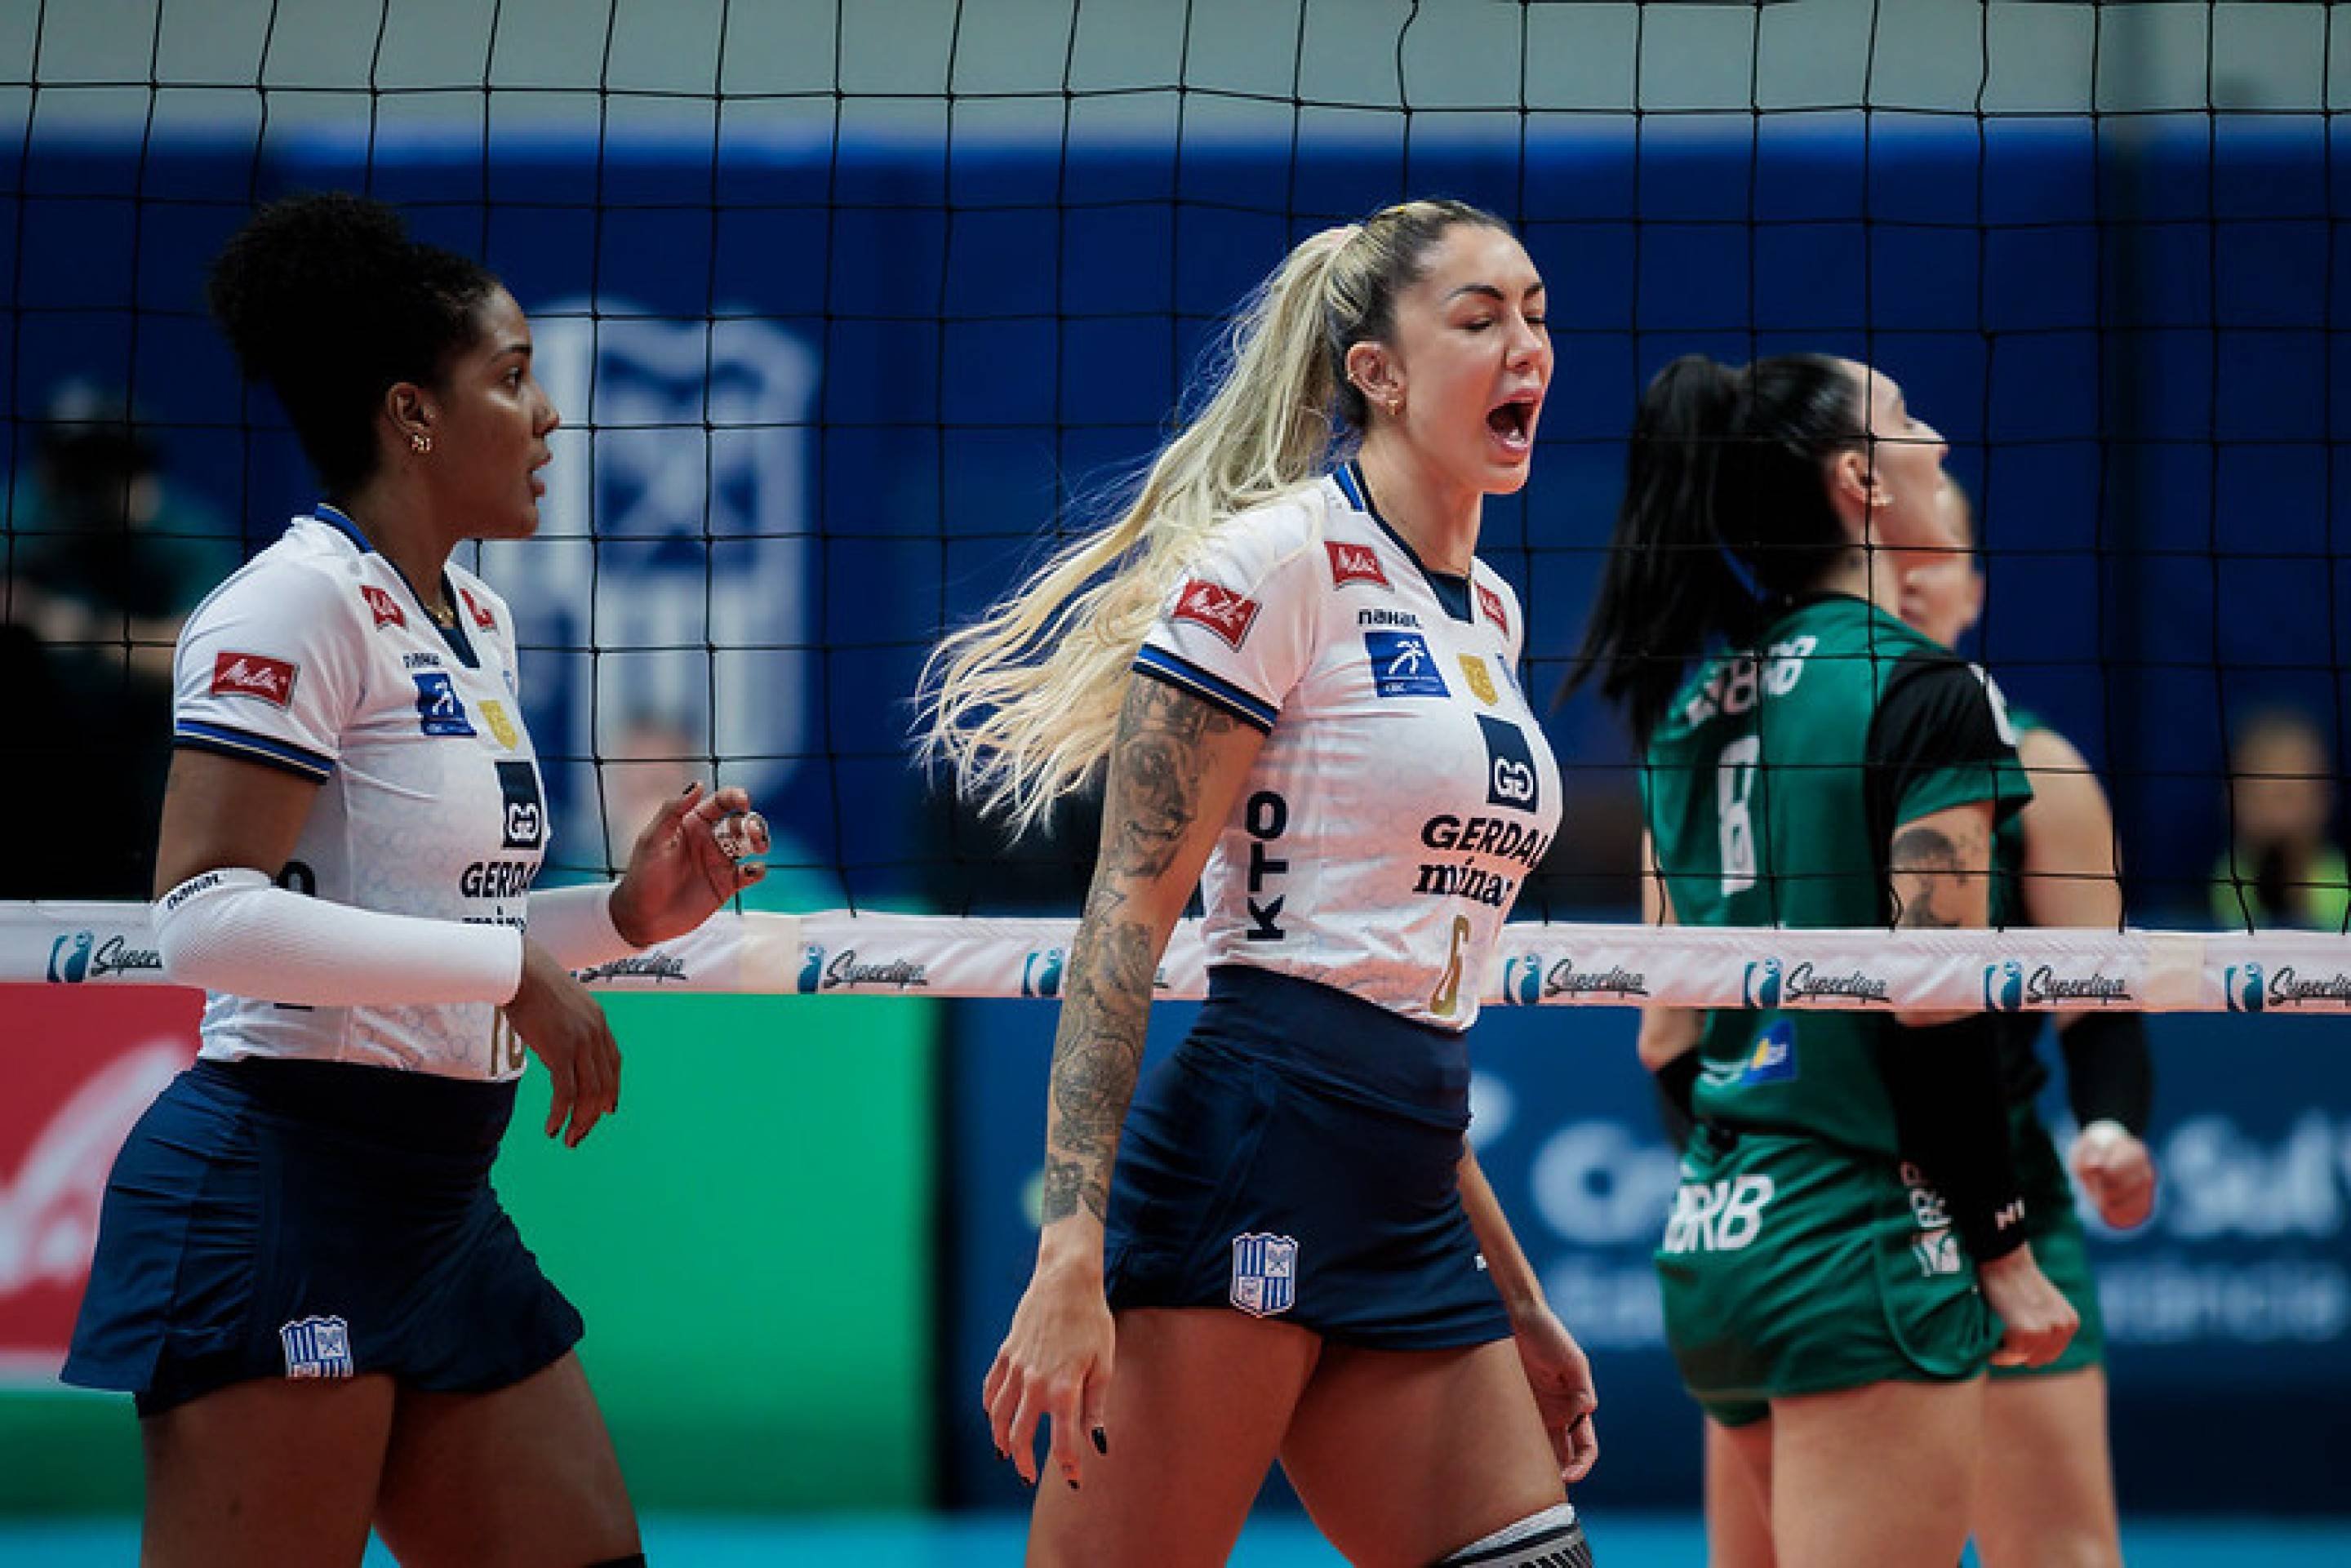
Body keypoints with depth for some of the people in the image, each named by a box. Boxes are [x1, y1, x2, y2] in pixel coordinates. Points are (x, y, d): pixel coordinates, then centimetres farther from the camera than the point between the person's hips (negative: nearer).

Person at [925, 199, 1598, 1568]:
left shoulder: (1488, 613, 19)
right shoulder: (1278, 558, -6)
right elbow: (1125, 918, -11)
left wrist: (1515, 1300, 25)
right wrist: (1070, 1260, -20)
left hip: (1409, 1210, 8)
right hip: (1246, 1161, -8)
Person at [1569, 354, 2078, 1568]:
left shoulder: (1694, 695, 12)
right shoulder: (1926, 693, -10)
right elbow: (1933, 1002, -16)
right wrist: (2004, 1252, -9)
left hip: (1706, 1243, 8)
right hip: (1861, 1240, -8)